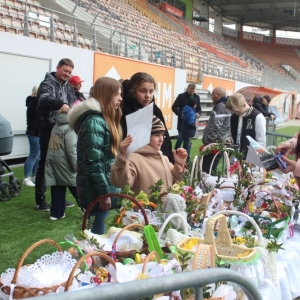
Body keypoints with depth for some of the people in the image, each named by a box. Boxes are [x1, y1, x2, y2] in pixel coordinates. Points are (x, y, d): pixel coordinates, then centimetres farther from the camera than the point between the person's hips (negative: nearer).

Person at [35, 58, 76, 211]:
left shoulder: (68, 87, 15)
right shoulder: (47, 84, -7)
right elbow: (45, 99, -28)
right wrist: (61, 104, -46)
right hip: (48, 131, -7)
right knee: (45, 164, -1)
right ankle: (40, 200, 7)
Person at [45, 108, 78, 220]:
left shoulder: (56, 127, 15)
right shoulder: (70, 128, -11)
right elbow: (71, 148, -17)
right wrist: (76, 165, -13)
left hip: (52, 160, 7)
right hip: (64, 162, -7)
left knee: (57, 188, 10)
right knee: (76, 187, 3)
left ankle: (56, 213, 11)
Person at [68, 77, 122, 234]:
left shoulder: (105, 119, 14)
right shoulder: (94, 122, -19)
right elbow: (93, 162, -23)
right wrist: (104, 193, -21)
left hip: (106, 186, 10)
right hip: (97, 191, -10)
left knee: (99, 226, 16)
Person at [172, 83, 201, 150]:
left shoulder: (197, 97, 8)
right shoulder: (181, 96, -6)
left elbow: (199, 108, 15)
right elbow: (174, 107, -7)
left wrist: (198, 113, -8)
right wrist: (181, 114, -21)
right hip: (182, 121, -4)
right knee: (181, 138, -7)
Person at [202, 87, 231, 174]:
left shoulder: (220, 107, -14)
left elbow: (215, 128, -22)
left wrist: (206, 142, -18)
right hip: (221, 144, 10)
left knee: (205, 171, -11)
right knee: (212, 170, 13)